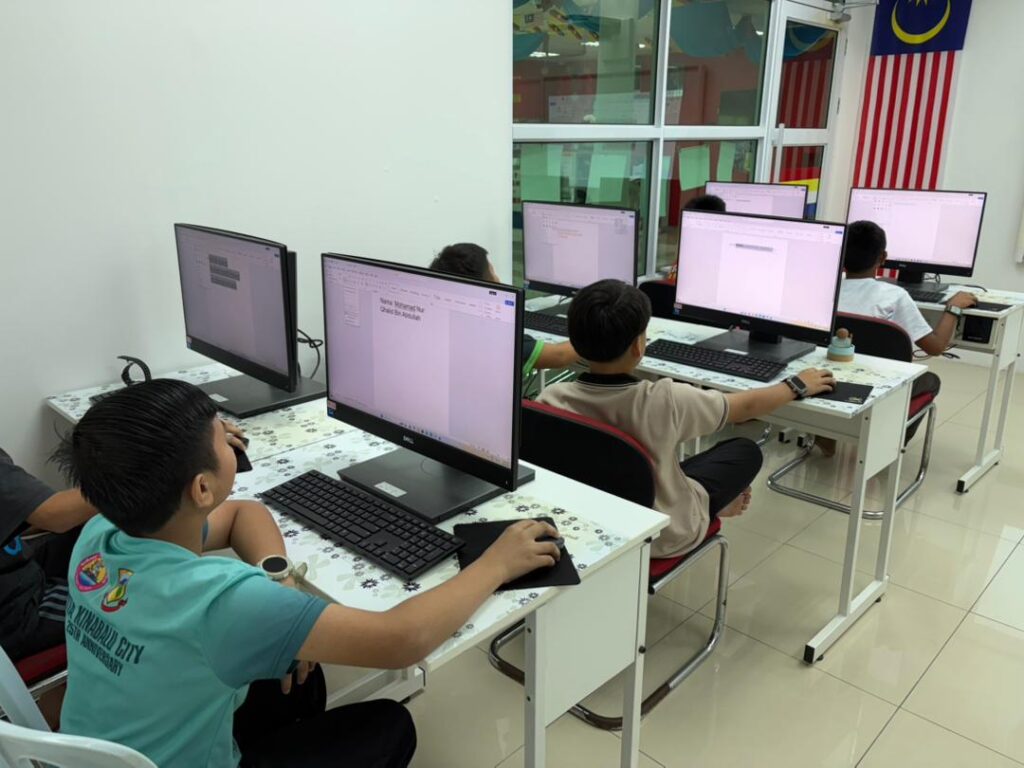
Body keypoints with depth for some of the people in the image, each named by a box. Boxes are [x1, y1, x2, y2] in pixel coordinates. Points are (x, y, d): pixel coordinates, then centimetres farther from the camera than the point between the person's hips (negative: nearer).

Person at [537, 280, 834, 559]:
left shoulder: (551, 399, -23)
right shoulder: (664, 400, -31)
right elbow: (748, 405, -13)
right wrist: (798, 386, 6)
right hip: (662, 535, -3)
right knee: (746, 450, 15)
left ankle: (713, 503, 38)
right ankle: (713, 507, 40)